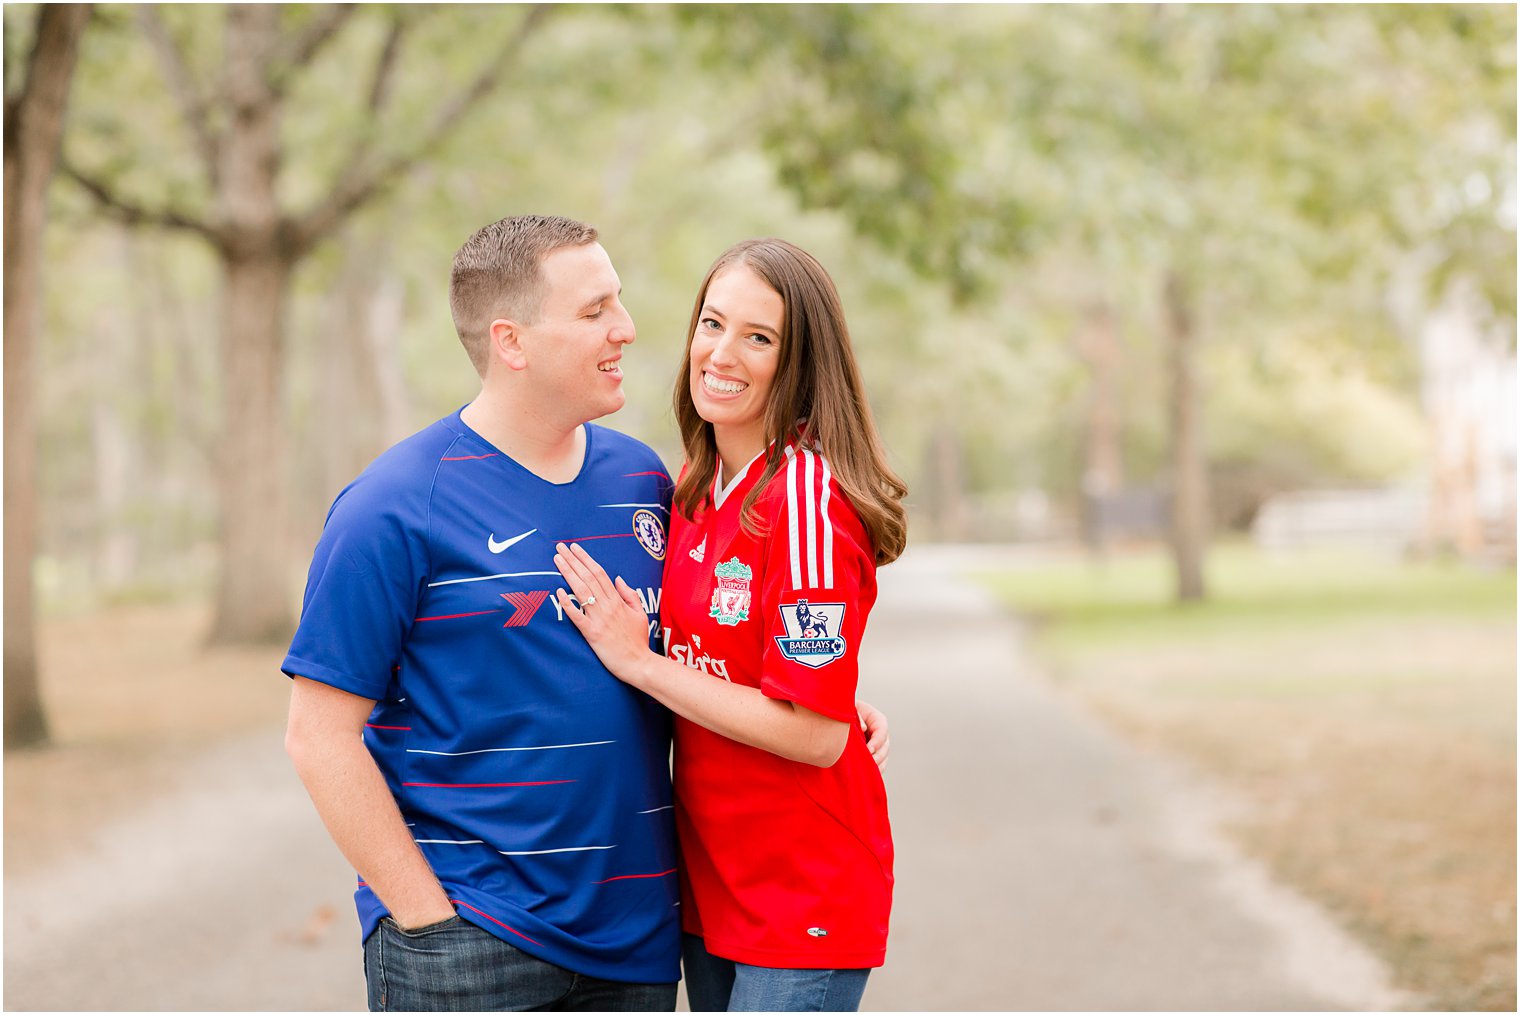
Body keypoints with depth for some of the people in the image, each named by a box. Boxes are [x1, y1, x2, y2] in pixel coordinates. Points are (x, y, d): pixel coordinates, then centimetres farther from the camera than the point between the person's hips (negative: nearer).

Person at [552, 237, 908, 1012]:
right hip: (710, 880, 8)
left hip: (805, 891, -8)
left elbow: (817, 734, -21)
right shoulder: (697, 486, 7)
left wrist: (639, 662, -16)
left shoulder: (806, 494, -18)